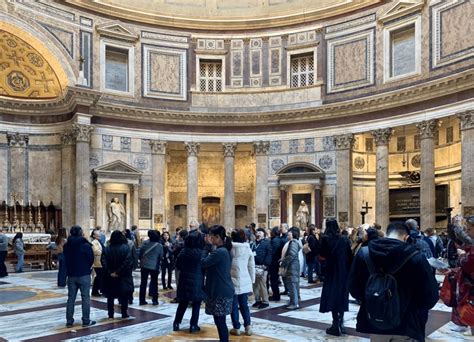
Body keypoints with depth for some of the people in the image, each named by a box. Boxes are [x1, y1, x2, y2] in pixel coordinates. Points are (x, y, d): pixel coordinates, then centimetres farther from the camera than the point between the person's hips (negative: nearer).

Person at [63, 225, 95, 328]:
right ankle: (86, 320, 6)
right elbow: (91, 259, -6)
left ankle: (69, 321, 14)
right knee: (85, 298, 3)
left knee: (71, 298, 11)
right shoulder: (86, 245, -14)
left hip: (71, 275, 4)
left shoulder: (66, 246, -1)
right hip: (84, 275, -4)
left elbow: (66, 259, 6)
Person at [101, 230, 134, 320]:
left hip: (110, 276, 2)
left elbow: (104, 262, -10)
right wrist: (119, 271, -13)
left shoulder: (107, 249, -1)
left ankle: (110, 315, 16)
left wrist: (109, 272, -11)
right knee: (124, 296, 9)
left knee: (110, 296, 13)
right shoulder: (126, 248, -8)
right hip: (123, 276, -2)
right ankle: (124, 314, 12)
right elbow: (128, 262, -17)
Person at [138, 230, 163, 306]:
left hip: (144, 265, 1)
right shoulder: (159, 246, -10)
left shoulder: (145, 243, -7)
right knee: (154, 283, 11)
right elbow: (161, 257, -3)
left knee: (143, 283, 9)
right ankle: (155, 300, 11)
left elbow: (140, 254, -3)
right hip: (154, 266, -1)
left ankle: (142, 300, 13)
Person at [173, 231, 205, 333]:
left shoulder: (183, 251, -4)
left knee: (183, 303, 16)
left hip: (184, 280, 4)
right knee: (196, 304, 8)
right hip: (197, 281, -3)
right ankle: (193, 325, 9)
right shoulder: (202, 253, -14)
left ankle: (176, 323, 19)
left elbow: (177, 265, 6)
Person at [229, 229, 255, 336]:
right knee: (244, 304, 14)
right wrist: (252, 280, 15)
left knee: (234, 305, 7)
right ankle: (248, 326, 10)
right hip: (245, 282, 3)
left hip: (233, 281, -3)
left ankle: (236, 328, 12)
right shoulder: (248, 249, 1)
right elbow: (251, 266, 6)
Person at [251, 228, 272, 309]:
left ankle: (265, 301, 2)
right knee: (255, 284, 9)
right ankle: (257, 300, 20)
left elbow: (269, 254, -7)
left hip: (262, 267, -6)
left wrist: (265, 265, -14)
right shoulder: (253, 243, 18)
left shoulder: (267, 242, 0)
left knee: (262, 284, -6)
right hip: (254, 266, 6)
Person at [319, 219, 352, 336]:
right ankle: (340, 323, 20)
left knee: (332, 295, 3)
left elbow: (322, 255, -8)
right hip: (343, 271, 3)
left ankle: (336, 325, 2)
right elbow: (350, 255, -1)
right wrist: (348, 268, 7)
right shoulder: (344, 239, -1)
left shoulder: (326, 238, -9)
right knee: (342, 295, 15)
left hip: (331, 271, -3)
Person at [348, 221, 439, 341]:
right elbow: (430, 296, -10)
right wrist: (413, 306, 10)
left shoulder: (363, 254, -5)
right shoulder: (416, 257, -14)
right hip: (406, 324, -3)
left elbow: (353, 288, 3)